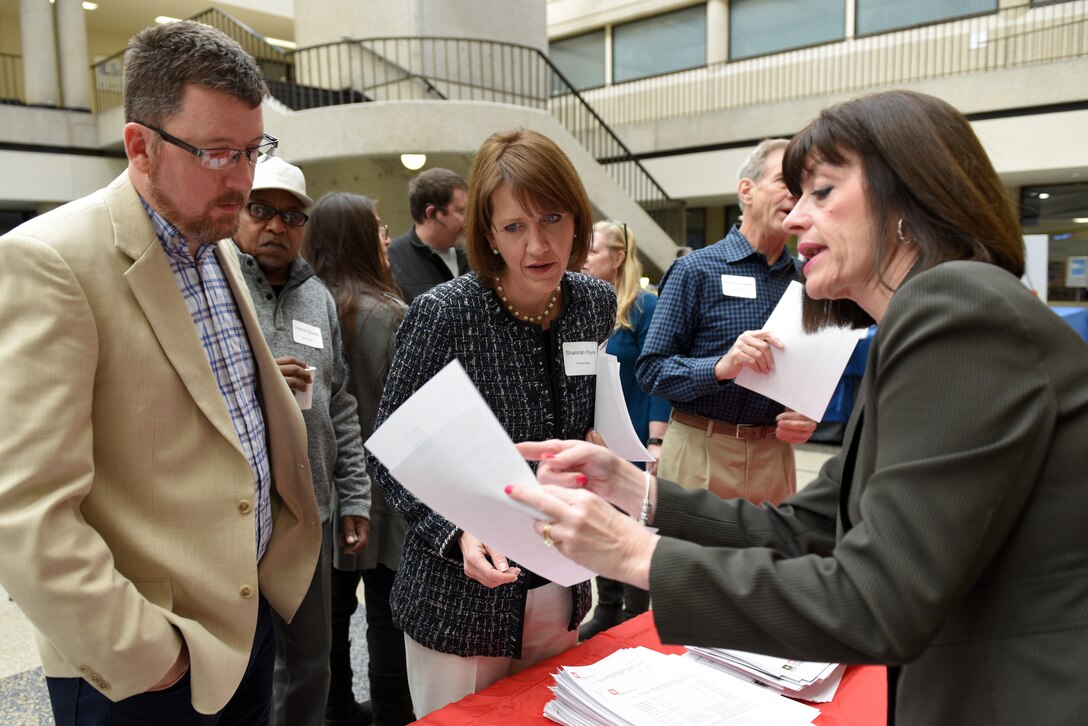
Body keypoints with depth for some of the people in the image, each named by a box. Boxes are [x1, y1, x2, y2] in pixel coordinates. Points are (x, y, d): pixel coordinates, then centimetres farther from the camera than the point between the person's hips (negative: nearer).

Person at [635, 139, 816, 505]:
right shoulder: (696, 270, -7)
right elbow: (651, 369, -12)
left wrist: (809, 418, -4)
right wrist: (721, 367, -26)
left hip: (775, 450, 4)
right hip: (701, 450, -4)